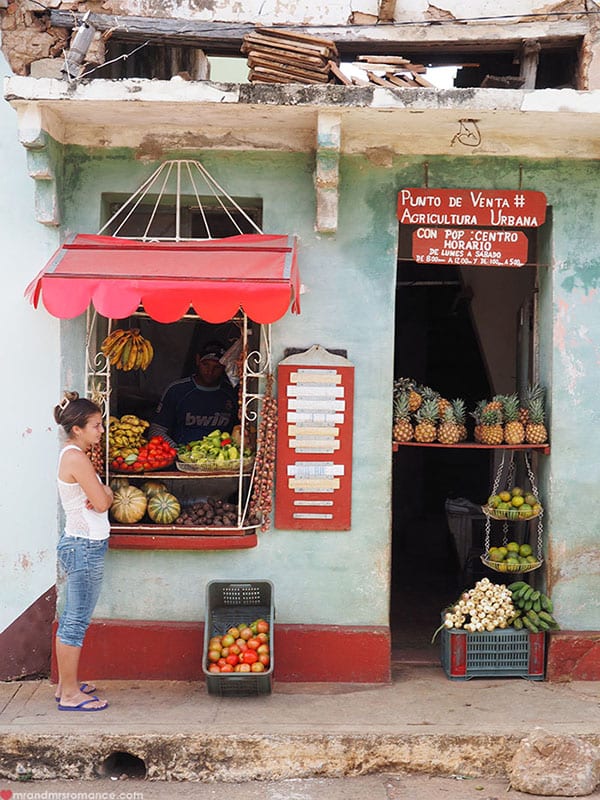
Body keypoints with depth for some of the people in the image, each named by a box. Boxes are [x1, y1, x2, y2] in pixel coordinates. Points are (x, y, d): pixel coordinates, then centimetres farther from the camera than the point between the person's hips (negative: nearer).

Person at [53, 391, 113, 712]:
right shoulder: (76, 458, -18)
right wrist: (103, 494, 2)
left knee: (70, 619, 16)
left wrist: (102, 493, -10)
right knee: (77, 621, -3)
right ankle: (70, 694, 5)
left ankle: (66, 685, 26)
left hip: (78, 544, 10)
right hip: (85, 546, -10)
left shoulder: (72, 454, 12)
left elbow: (105, 497, 12)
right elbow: (102, 503, -20)